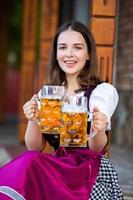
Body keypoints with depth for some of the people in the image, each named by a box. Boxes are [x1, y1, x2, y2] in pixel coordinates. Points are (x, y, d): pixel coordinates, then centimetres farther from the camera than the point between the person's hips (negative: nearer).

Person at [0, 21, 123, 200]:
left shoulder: (103, 91, -3)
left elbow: (97, 149, -11)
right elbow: (35, 148, 5)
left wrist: (99, 130, -34)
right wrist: (33, 121, -16)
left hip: (92, 173, -4)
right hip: (57, 169, 4)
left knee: (28, 166, -29)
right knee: (27, 162, -30)